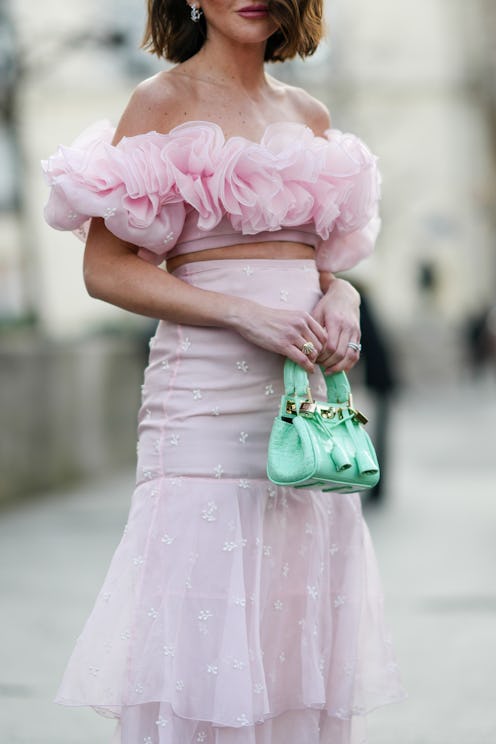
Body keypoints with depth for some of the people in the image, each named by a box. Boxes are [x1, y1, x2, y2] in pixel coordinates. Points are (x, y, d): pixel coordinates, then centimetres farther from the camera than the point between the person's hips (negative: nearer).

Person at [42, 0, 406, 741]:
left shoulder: (309, 115, 15)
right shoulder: (163, 103, -1)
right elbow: (105, 267, -7)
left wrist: (341, 299, 0)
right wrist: (244, 314, -16)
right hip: (210, 395, -6)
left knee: (301, 640, 6)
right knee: (205, 641, -7)